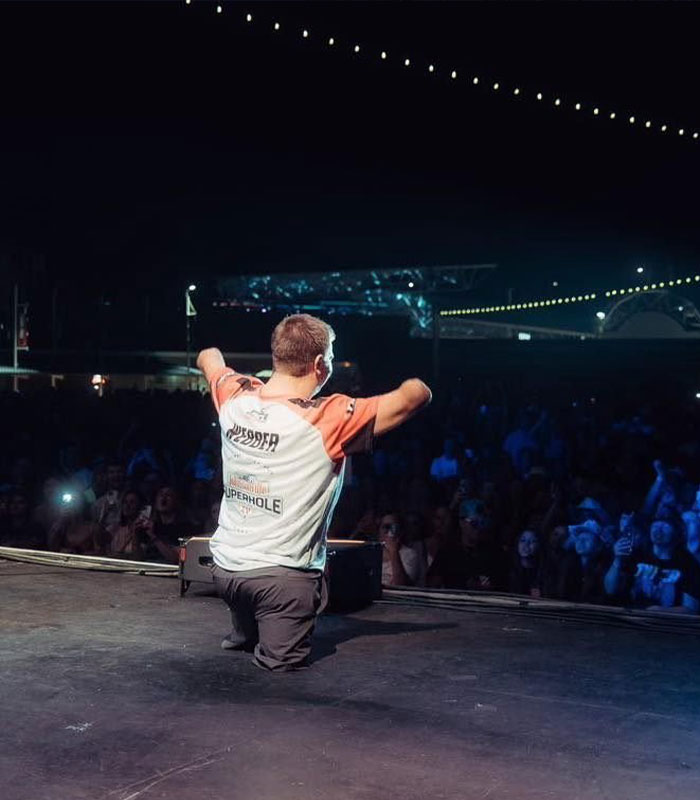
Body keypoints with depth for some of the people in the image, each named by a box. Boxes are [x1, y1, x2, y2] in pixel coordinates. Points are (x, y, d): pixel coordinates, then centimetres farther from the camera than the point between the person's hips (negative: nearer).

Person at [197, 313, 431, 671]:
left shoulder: (235, 397, -6)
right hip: (282, 576, -6)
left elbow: (208, 358, 18)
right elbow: (414, 395, -15)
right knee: (282, 661, 11)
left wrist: (209, 356, 42)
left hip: (225, 566, 6)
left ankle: (243, 634, 33)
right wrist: (416, 385, 8)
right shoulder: (329, 420, -22)